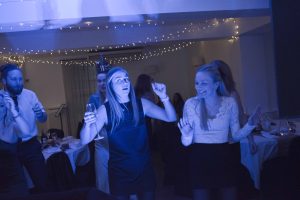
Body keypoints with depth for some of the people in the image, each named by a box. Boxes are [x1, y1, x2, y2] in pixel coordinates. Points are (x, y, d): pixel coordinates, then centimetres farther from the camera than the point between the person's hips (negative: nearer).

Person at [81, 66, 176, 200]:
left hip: (144, 169, 2)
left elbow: (171, 118, -6)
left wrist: (164, 97, -23)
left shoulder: (141, 104, -4)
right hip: (119, 172, -2)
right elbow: (85, 140, -12)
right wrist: (87, 124, -34)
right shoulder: (105, 110, -9)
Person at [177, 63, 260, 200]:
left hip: (223, 158, 2)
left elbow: (236, 135, 3)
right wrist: (186, 135, -28)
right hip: (199, 159, -1)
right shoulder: (190, 104, -8)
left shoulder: (230, 103, -4)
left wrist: (250, 125, -13)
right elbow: (186, 143, -7)